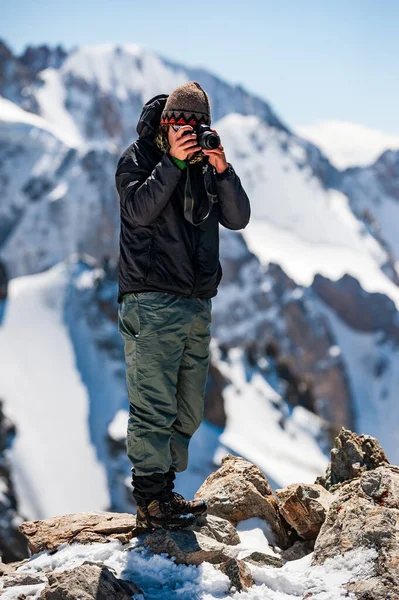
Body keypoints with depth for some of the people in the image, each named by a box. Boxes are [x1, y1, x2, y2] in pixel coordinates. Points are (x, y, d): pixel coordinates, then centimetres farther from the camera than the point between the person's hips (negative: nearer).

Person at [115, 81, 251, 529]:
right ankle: (151, 501, -3)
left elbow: (238, 219, 5)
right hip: (152, 303, -6)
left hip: (198, 305, 6)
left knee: (188, 412, 10)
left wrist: (222, 170, -9)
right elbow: (138, 211, -15)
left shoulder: (207, 163, 16)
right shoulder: (138, 157, 2)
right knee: (154, 408, -8)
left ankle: (163, 490, 20)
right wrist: (173, 162, -18)